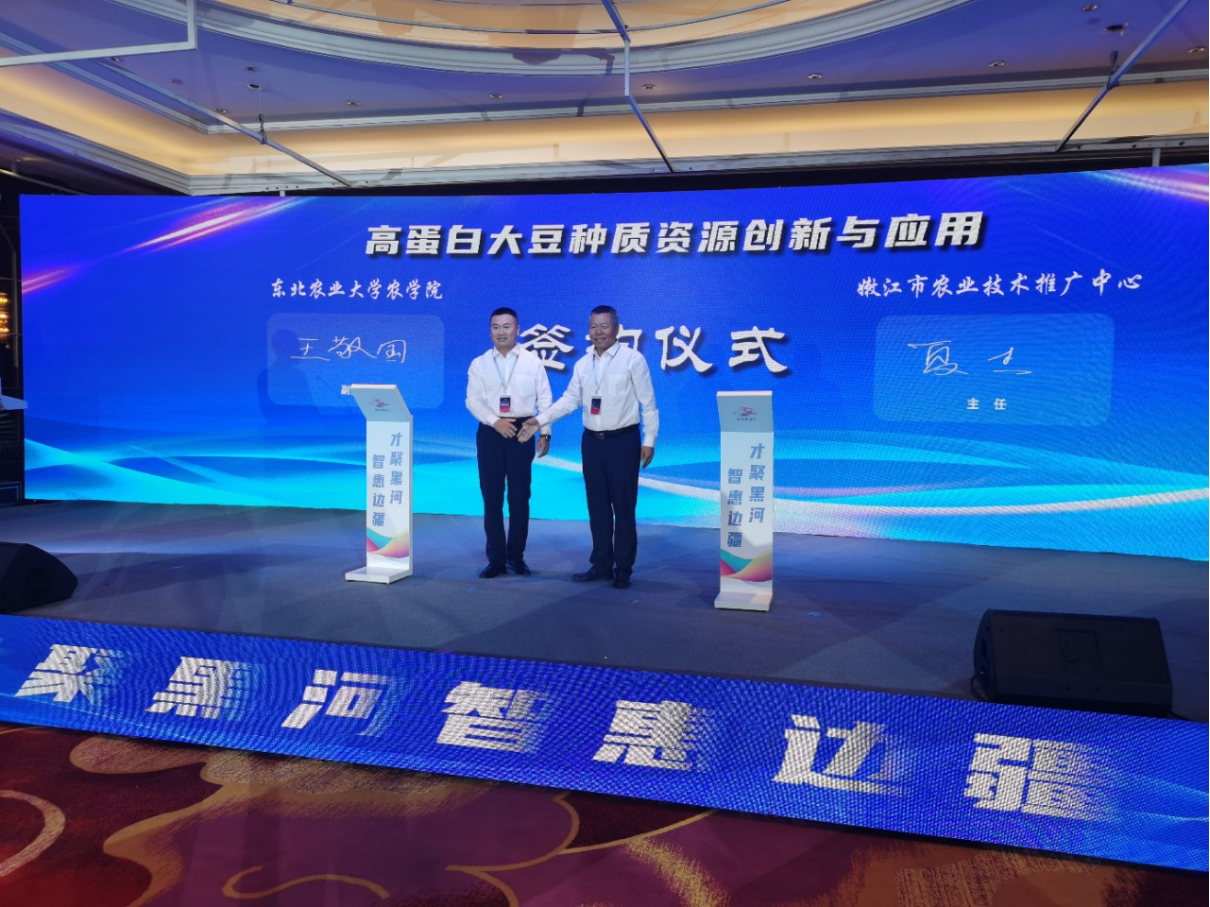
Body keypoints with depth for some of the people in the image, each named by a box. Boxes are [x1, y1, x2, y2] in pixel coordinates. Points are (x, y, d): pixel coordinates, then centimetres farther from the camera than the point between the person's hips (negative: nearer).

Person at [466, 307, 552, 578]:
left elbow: (544, 400, 2)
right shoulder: (479, 364, 6)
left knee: (520, 496, 4)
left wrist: (545, 433, -5)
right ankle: (496, 558, 14)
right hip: (490, 432, 1)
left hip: (522, 431, -1)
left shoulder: (533, 362, 4)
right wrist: (495, 421, -15)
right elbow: (473, 400, -1)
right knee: (491, 496, 4)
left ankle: (516, 556, 16)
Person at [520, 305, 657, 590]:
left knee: (623, 507, 2)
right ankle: (601, 565, 23)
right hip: (591, 441, 6)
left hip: (623, 441, -5)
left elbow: (648, 403, -7)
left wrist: (649, 440, -9)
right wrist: (541, 419, -2)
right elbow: (570, 399, 9)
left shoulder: (633, 359, -8)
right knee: (597, 507, 12)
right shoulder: (583, 364, 8)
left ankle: (623, 569, 13)